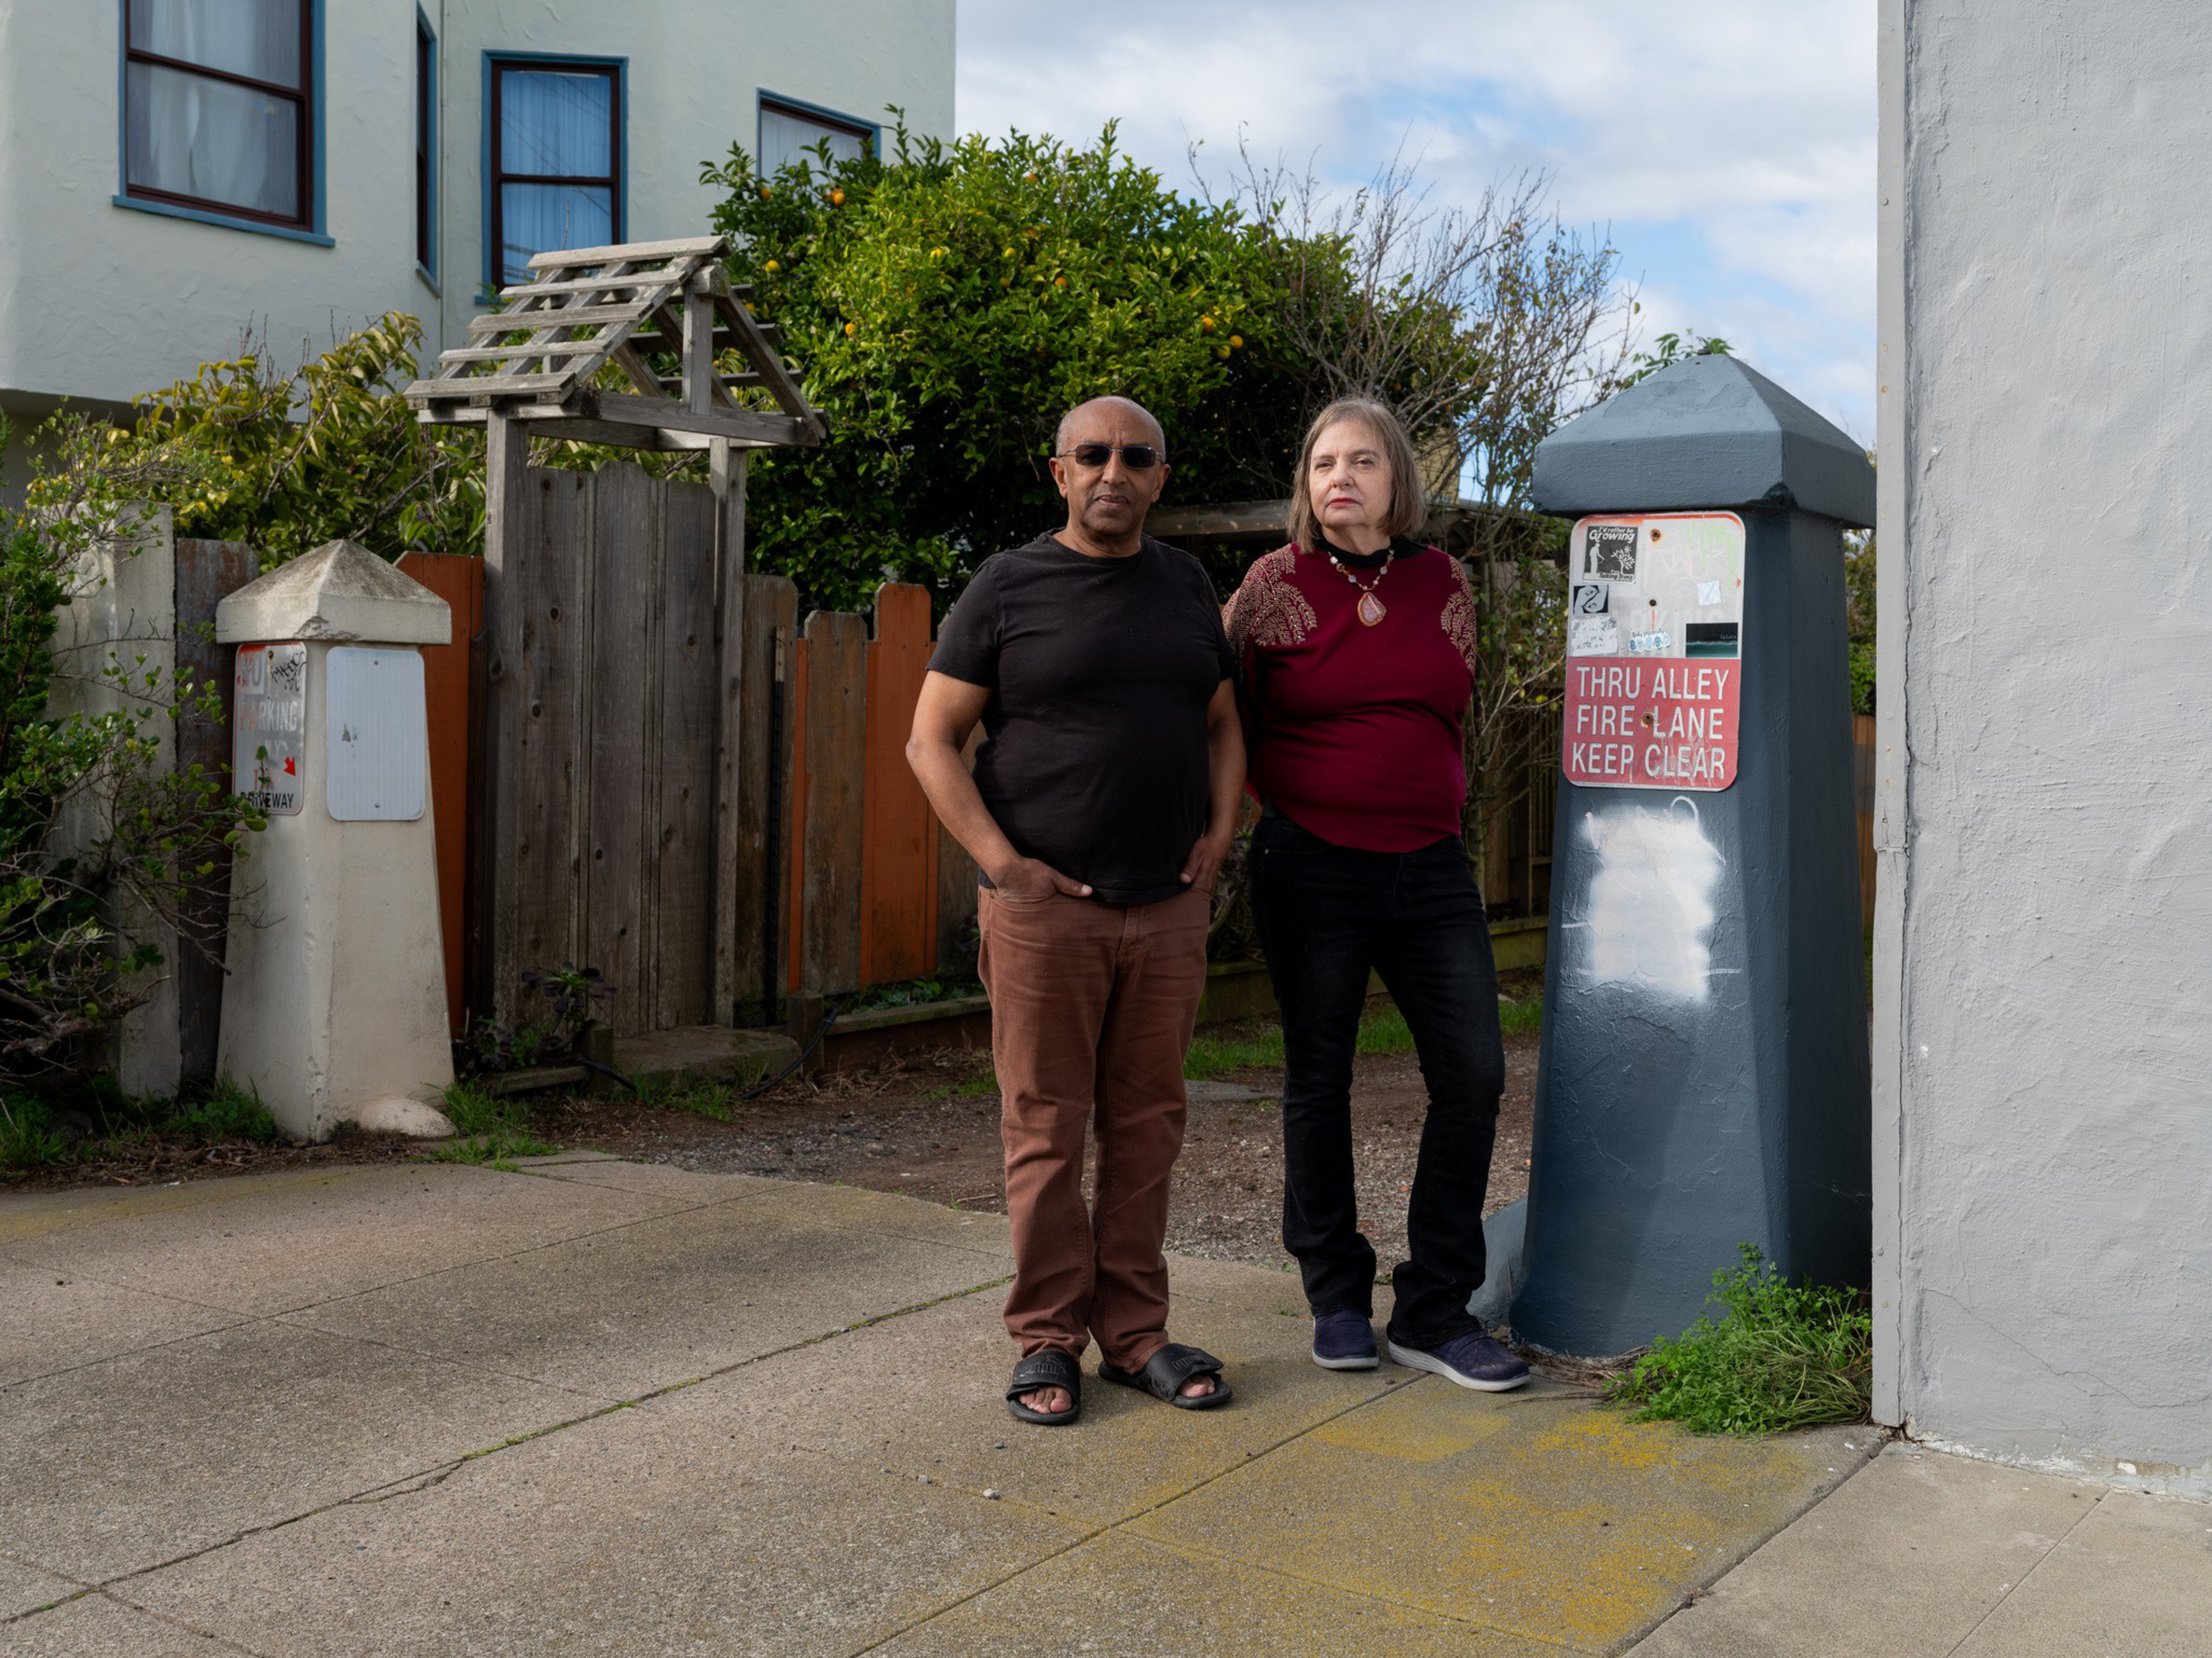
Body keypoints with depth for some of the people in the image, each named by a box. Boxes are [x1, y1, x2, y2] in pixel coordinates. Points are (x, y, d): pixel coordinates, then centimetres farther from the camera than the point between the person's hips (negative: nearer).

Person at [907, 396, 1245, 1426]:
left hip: (1168, 907, 4)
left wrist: (1219, 831, 5)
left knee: (1146, 1124, 9)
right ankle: (1049, 1339, 13)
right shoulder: (1008, 588, 0)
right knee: (1045, 1129, 1)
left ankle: (1134, 1332, 19)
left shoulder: (1186, 587, 13)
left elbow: (1222, 724, 22)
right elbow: (931, 739, -2)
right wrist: (1002, 863, -11)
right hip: (1043, 909, -4)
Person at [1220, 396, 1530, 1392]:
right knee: (1318, 1080, 6)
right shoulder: (1276, 584, -1)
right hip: (1312, 866, -3)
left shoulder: (1445, 586, 7)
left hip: (1431, 866, 3)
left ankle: (1435, 1314, 9)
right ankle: (1337, 1299, 23)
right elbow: (1232, 721, 7)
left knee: (1473, 1073, -3)